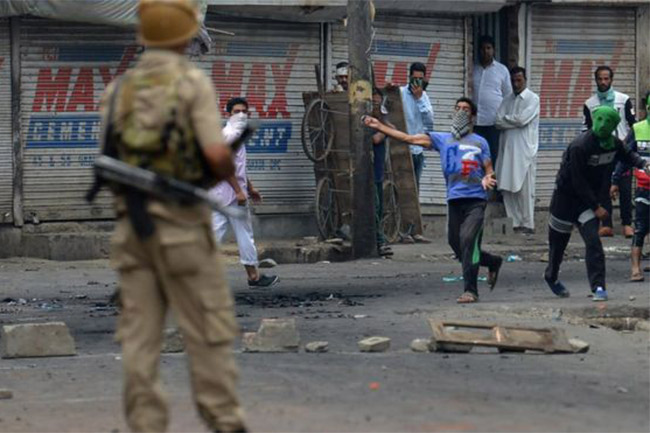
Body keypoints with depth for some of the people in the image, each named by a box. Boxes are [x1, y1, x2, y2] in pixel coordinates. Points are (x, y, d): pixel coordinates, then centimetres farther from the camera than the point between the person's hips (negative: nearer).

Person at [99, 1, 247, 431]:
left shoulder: (118, 89, 8)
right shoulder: (193, 81, -7)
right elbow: (218, 156, -15)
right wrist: (228, 169, 6)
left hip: (131, 225, 5)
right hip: (181, 224, -5)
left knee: (140, 336, 5)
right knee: (208, 332, 3)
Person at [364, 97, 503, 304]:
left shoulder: (480, 142, 9)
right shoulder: (442, 139, 14)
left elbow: (489, 170, 9)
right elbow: (409, 138, 10)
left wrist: (488, 179, -16)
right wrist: (379, 126, 4)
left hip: (475, 200, -4)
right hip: (454, 199, 4)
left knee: (468, 240, -19)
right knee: (456, 244, 7)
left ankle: (471, 290, -15)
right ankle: (493, 262, 34)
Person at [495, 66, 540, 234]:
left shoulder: (532, 99, -1)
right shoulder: (507, 100, 17)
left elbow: (522, 119, -12)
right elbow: (499, 121, 6)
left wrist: (506, 120, 0)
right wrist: (513, 121, -10)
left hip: (524, 150, -5)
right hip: (507, 149, 6)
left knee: (525, 189, -4)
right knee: (507, 188, 2)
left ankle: (528, 224, 0)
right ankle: (515, 222, 8)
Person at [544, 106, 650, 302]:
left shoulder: (613, 144, -8)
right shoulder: (580, 146, -27)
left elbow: (628, 155, 16)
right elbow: (578, 182, -24)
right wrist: (596, 207, -20)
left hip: (588, 197, 4)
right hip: (566, 196, -4)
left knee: (593, 241, -12)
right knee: (558, 240, 12)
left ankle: (598, 287, -15)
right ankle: (551, 276, 38)